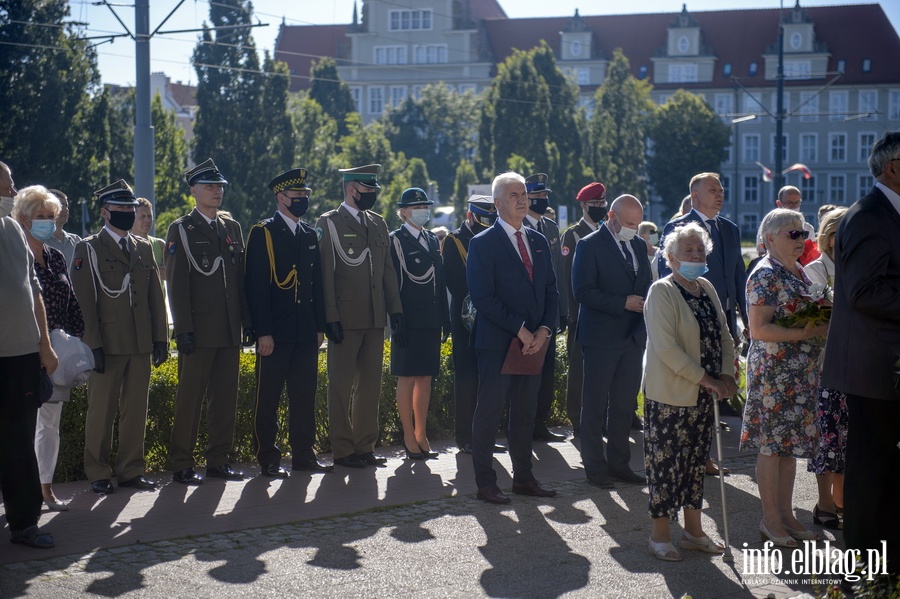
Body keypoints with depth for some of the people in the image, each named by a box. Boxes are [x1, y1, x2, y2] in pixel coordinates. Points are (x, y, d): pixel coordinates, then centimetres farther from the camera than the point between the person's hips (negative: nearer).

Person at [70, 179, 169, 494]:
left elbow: (156, 297, 14)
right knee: (101, 411, 1)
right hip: (108, 345, -4)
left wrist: (160, 338, 7)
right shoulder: (88, 249, 0)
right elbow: (84, 301, -6)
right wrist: (93, 344, -13)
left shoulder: (144, 248, 15)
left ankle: (131, 470, 17)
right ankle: (98, 474, 11)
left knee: (136, 410, 7)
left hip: (141, 345, 5)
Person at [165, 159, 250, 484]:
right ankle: (182, 465, 4)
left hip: (230, 329, 5)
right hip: (199, 330, -5)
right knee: (190, 397, -2)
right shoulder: (181, 229, 0)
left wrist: (247, 320, 9)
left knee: (226, 396, 7)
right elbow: (176, 283, -6)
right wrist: (184, 328, -12)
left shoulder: (232, 228, 16)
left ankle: (218, 460, 16)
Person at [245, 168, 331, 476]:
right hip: (275, 334, -6)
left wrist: (320, 327, 12)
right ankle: (268, 459, 8)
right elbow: (257, 286, -10)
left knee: (305, 395, 9)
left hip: (306, 334, 6)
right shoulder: (263, 233, -5)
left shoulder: (310, 235, 15)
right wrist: (263, 332, -15)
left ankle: (304, 454, 17)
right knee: (268, 398, 1)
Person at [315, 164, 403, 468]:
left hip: (375, 318, 6)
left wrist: (395, 308, 8)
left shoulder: (378, 224, 15)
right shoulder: (328, 223, -3)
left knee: (371, 383, 9)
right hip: (345, 318, -6)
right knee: (341, 384, 1)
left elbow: (388, 270, 16)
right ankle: (343, 449, 7)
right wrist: (330, 316, -14)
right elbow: (325, 274, -8)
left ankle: (365, 446, 18)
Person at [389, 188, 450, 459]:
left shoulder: (432, 240, 15)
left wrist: (445, 319, 11)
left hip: (431, 321, 6)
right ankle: (409, 438, 6)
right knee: (407, 378, 0)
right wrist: (398, 322, -15)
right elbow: (392, 283, -10)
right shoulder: (396, 240, -5)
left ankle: (421, 435, 17)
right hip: (410, 322, -6)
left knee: (426, 377, 10)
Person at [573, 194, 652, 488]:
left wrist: (645, 305, -2)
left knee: (624, 404, 12)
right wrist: (623, 303, -20)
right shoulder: (590, 245, -9)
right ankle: (595, 467, 11)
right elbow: (583, 291, -16)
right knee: (595, 405, 2)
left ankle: (619, 463, 22)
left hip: (633, 337, 7)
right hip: (601, 338, -6)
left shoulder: (638, 245, 13)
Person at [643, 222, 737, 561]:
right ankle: (660, 535, 10)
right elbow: (666, 347, -20)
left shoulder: (706, 289, 10)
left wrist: (726, 374, -4)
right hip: (669, 396, -7)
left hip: (702, 395, 7)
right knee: (666, 461, -1)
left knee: (697, 460, 13)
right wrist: (705, 378, -20)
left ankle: (693, 530, 24)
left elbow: (723, 335, 12)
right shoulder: (662, 291, -12)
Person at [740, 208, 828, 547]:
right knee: (771, 444, -1)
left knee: (791, 443, 12)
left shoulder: (798, 272, 13)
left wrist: (821, 326, 3)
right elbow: (759, 330, -18)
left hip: (801, 372, 8)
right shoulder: (765, 275, -13)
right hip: (773, 370, -8)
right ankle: (771, 519, 7)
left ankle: (786, 513, 20)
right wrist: (802, 333, -24)